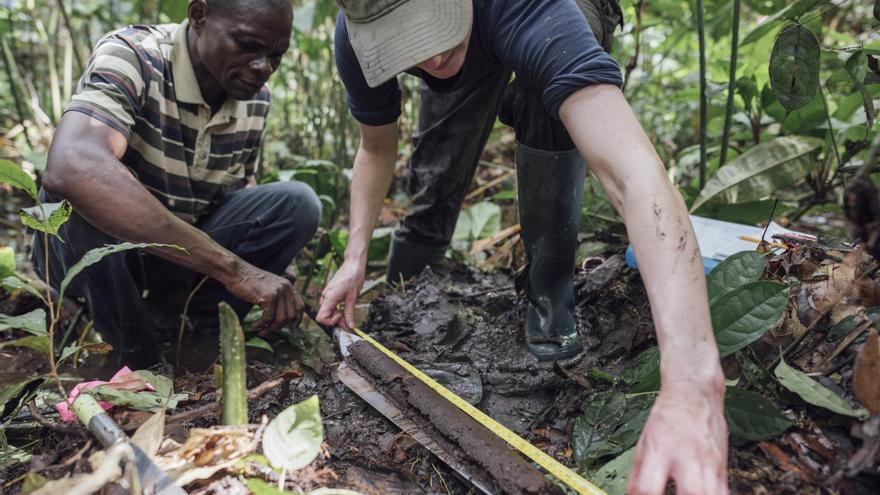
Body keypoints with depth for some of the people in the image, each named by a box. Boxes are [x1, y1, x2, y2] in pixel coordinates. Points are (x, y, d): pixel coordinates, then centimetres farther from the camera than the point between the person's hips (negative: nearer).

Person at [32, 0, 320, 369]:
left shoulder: (255, 97, -7)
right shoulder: (130, 56, -25)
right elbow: (72, 171, -44)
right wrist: (232, 267, -47)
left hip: (184, 250, 4)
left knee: (296, 203, -15)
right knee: (90, 200, -36)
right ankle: (143, 359, -11)